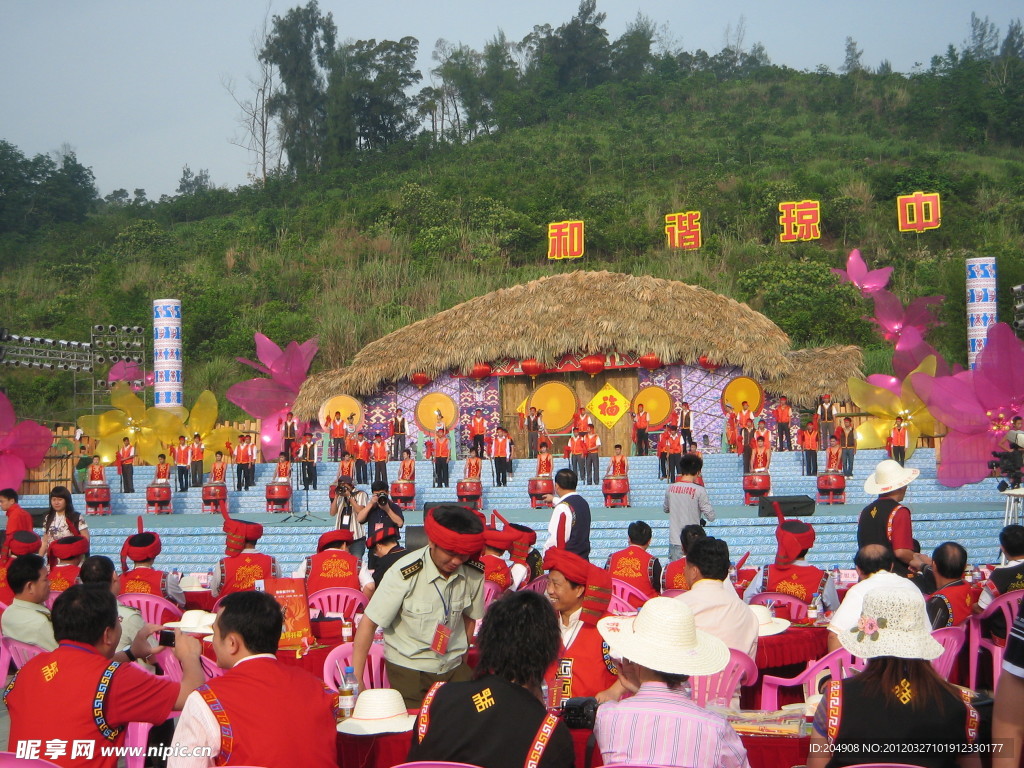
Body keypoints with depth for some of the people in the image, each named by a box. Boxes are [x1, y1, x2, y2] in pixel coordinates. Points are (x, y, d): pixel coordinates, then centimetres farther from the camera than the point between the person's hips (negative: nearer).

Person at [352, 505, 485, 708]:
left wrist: (461, 657, 15)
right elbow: (369, 623, -17)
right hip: (408, 671, -4)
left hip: (454, 669, 4)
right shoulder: (404, 574, -21)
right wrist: (356, 681, -17)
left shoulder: (474, 574, -8)